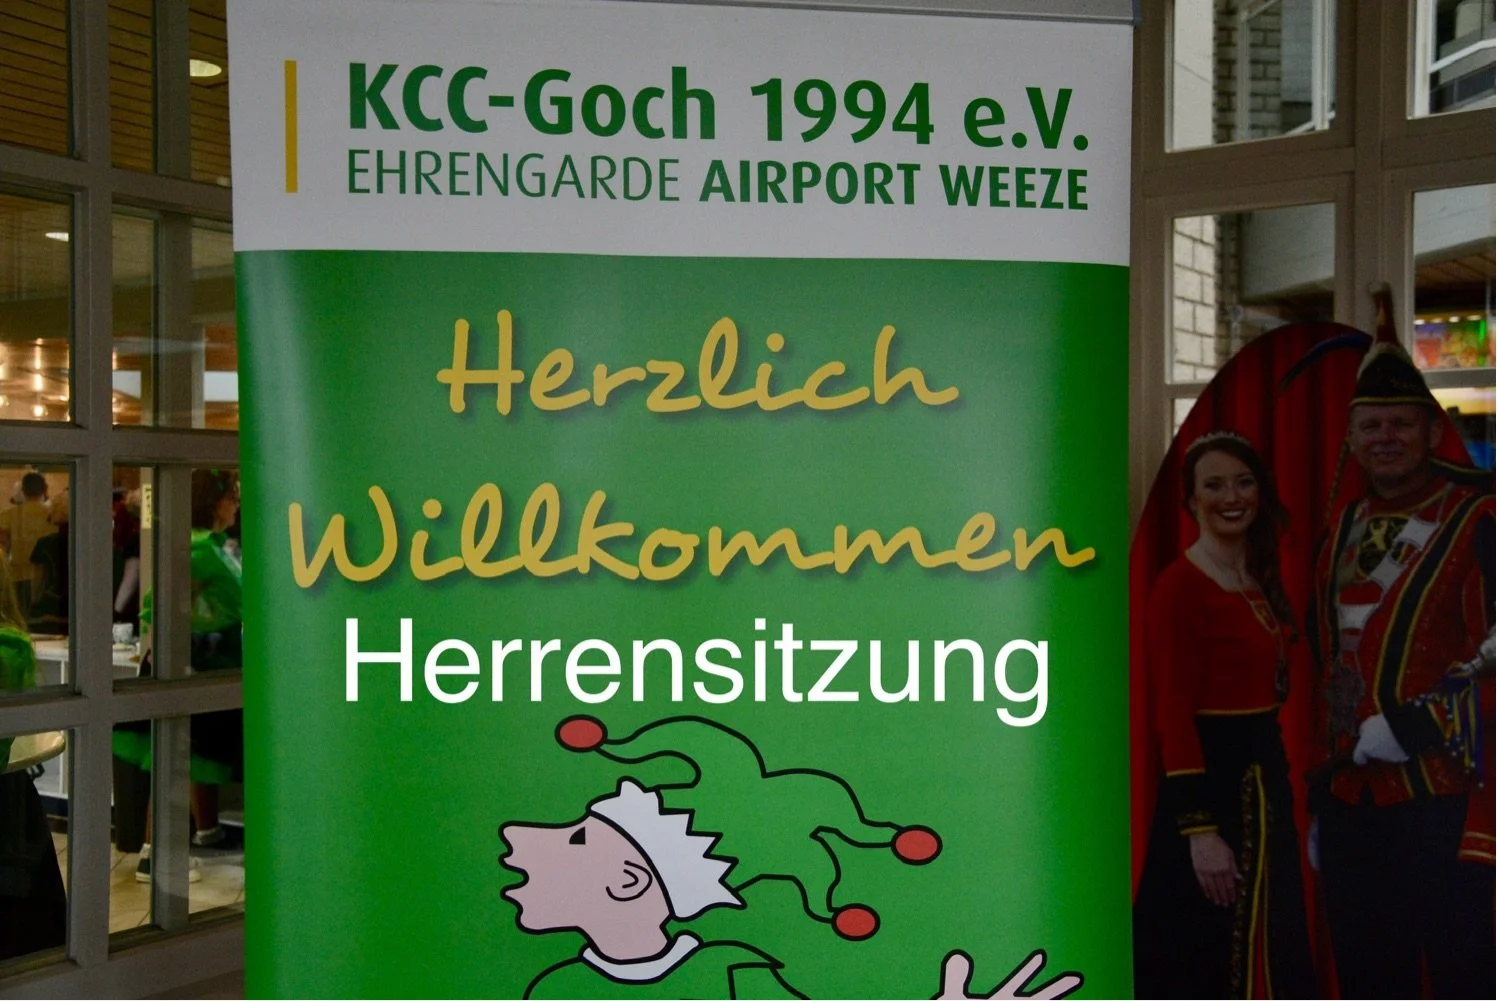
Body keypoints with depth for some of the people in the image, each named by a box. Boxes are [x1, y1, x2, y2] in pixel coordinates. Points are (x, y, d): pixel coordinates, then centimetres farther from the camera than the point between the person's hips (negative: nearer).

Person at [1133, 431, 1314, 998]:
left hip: (1265, 776, 9)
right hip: (1211, 781, -9)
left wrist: (1276, 783, 10)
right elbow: (1173, 713, -19)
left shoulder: (1262, 578, 10)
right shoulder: (1179, 586, -16)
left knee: (1268, 955, 18)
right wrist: (1200, 830, -22)